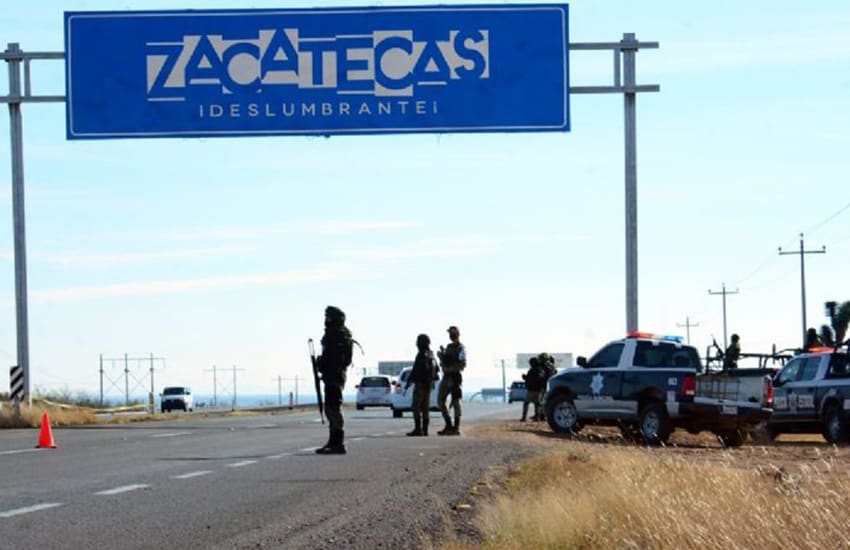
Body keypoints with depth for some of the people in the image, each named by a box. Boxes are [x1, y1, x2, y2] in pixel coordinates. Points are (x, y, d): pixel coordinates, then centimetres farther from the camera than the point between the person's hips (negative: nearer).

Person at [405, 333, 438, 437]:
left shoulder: (421, 355, -16)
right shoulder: (431, 356, 11)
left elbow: (415, 371, -19)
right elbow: (436, 369, 21)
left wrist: (408, 382, -12)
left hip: (420, 384, -9)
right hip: (429, 384, 9)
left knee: (416, 407, -7)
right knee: (425, 408, 9)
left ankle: (418, 429, -12)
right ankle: (424, 430, 7)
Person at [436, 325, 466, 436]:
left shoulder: (461, 348, -7)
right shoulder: (448, 347, 17)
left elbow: (462, 365, -14)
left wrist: (449, 369, -18)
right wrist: (441, 355, 3)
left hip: (455, 377, -8)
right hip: (446, 377, 8)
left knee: (455, 401, -5)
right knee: (440, 401, 8)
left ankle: (456, 428, -2)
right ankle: (449, 425, 17)